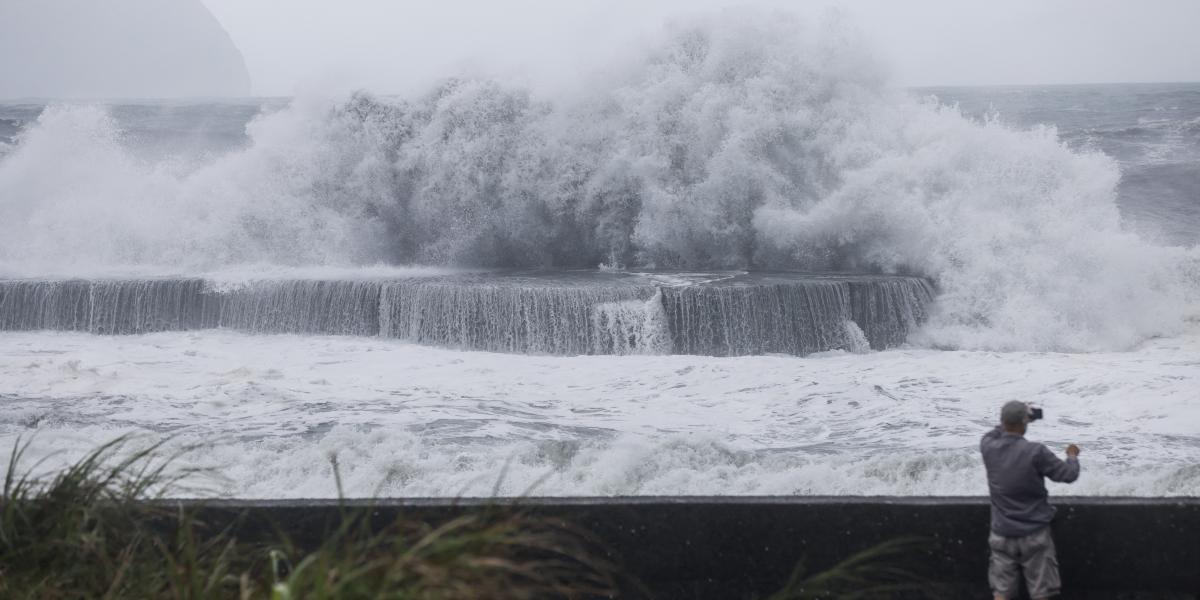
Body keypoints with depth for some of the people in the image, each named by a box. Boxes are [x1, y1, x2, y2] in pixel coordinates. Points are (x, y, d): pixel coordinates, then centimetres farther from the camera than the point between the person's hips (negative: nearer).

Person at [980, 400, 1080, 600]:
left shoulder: (989, 449, -7)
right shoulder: (1036, 452, -18)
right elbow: (1069, 475, -8)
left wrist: (1009, 422, 26)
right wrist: (1072, 456, 13)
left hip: (1002, 535, 3)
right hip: (1034, 534, -3)